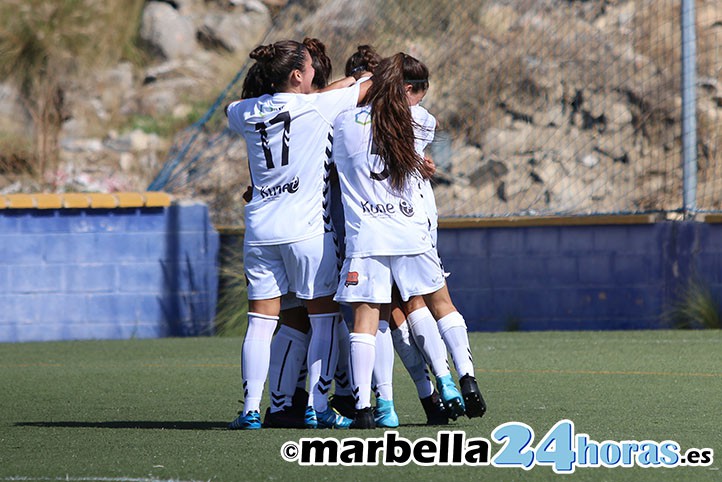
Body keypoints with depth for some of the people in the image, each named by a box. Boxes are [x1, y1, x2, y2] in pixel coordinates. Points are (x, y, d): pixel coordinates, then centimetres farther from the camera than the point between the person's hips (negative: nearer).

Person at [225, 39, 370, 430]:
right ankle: (319, 406, 1)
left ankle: (251, 408, 0)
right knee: (323, 317, 5)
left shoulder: (246, 113, 5)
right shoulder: (317, 107, -6)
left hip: (260, 231, 4)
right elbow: (367, 87, 6)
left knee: (261, 320, 5)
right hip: (308, 229, -4)